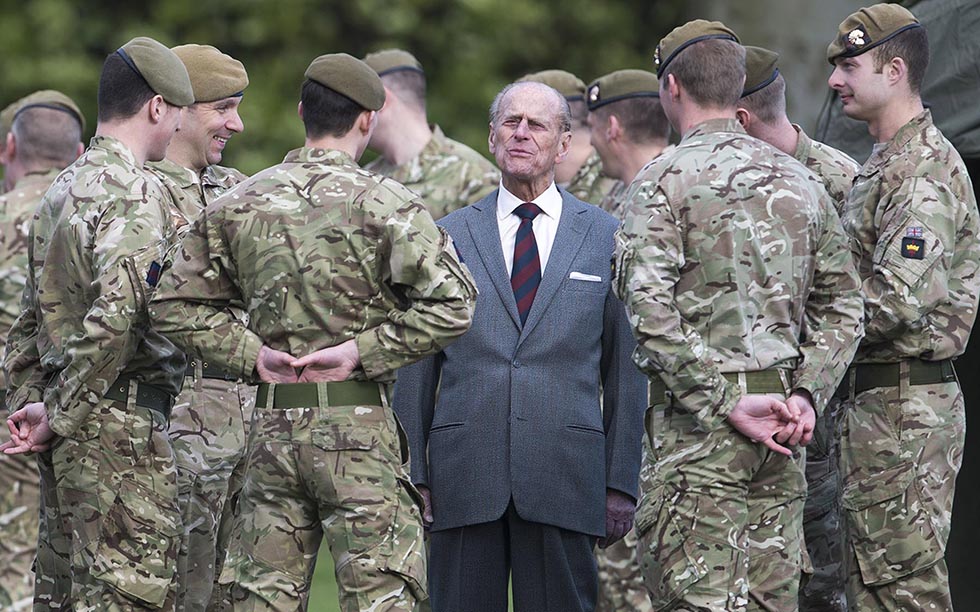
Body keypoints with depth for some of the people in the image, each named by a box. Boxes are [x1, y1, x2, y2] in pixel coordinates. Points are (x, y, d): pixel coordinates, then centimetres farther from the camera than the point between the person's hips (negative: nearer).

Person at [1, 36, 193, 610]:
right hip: (124, 424, -9)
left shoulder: (61, 191, 16)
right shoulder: (136, 195, -13)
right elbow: (115, 315, -24)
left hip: (72, 432, 9)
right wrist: (58, 417, -16)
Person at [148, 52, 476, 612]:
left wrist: (250, 353, 5)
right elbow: (451, 304, -15)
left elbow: (176, 304, 12)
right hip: (359, 427, -5)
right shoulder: (384, 204, -6)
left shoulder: (237, 207, 9)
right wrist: (362, 350, -9)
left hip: (273, 426, 5)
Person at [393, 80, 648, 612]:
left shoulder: (607, 238, 9)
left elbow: (627, 370, 7)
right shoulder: (447, 237, 11)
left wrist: (621, 484, 1)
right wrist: (412, 476, 3)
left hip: (564, 483, -1)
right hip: (464, 482, 1)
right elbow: (416, 368, 10)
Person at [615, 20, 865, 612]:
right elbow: (842, 304, 13)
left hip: (698, 427, -6)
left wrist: (726, 404, -14)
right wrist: (806, 394, 4)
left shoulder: (664, 180, -5)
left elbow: (651, 310, -16)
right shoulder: (799, 180, 14)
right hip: (782, 429, 6)